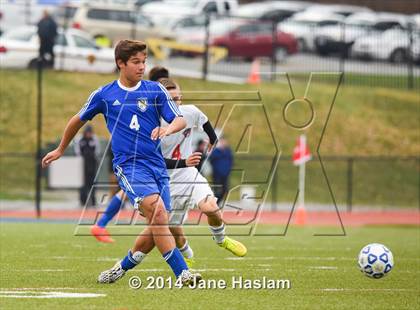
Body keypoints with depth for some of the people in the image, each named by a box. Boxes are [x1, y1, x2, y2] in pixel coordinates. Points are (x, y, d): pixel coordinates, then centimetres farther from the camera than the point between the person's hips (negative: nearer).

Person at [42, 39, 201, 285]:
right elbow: (78, 120, 21)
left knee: (159, 224, 0)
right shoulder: (104, 95, 5)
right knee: (157, 210, -25)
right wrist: (61, 150, 32)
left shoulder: (155, 90, 6)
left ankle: (124, 267, 25)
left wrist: (167, 129, -22)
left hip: (156, 164, 4)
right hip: (129, 165, -4)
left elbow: (181, 120, 1)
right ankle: (183, 273, -29)